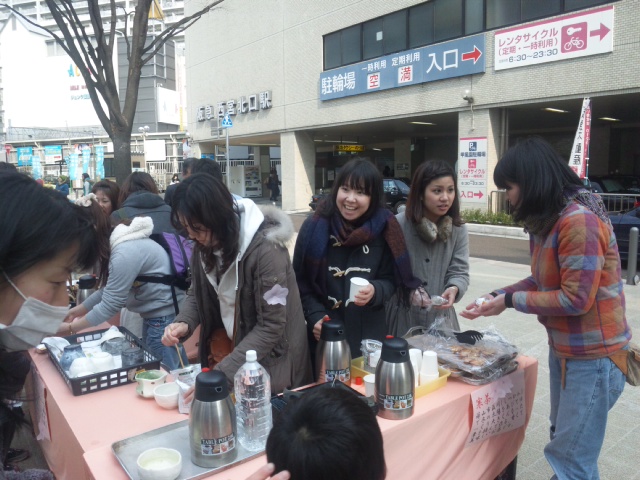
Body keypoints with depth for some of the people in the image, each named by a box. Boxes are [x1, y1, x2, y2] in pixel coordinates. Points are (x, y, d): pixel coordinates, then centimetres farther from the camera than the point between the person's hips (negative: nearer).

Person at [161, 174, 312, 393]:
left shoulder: (265, 249, -27)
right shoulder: (204, 245, -6)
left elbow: (271, 327, -25)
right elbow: (197, 294, 7)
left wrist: (223, 372, -28)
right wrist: (184, 323, -13)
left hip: (268, 363, -6)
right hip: (226, 350, 6)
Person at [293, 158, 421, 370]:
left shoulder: (384, 229, -5)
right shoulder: (315, 227, -8)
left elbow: (390, 281, 1)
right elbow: (300, 281, -2)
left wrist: (375, 292, -19)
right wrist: (315, 317, -13)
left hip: (369, 335, 1)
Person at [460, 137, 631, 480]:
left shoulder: (580, 221, -24)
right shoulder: (549, 220, 8)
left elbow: (576, 298, -25)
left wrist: (511, 301, -17)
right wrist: (498, 295, -3)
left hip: (591, 356, -9)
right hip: (563, 349, 10)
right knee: (565, 442, 23)